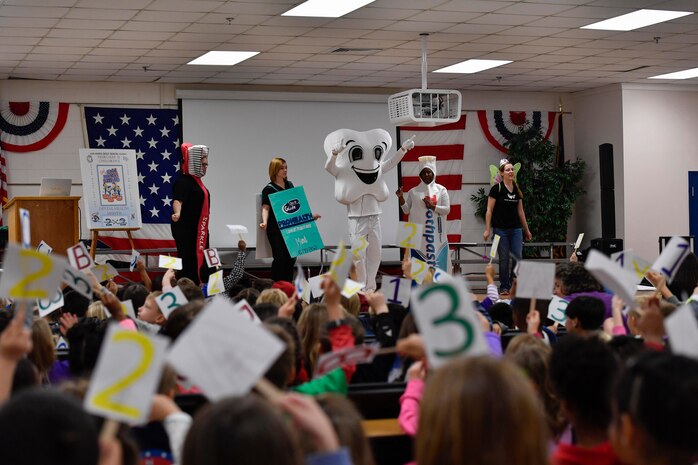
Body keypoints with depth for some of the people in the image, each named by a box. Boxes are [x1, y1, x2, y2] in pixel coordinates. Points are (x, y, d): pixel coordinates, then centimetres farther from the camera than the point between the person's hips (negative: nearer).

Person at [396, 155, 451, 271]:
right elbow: (407, 211, 8)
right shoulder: (413, 192, 7)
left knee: (437, 261, -3)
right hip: (418, 234, 1)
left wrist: (433, 206, -13)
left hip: (436, 233, -1)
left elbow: (447, 209, 1)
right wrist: (401, 198, -5)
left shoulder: (441, 190, 4)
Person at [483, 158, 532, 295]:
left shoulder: (517, 190, 10)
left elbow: (520, 211, 16)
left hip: (516, 229, 4)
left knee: (518, 258, 0)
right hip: (501, 229, -4)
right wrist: (487, 229, -10)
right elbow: (489, 210, -5)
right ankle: (504, 287, 8)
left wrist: (527, 230, 17)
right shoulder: (497, 189, -5)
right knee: (503, 259, 0)